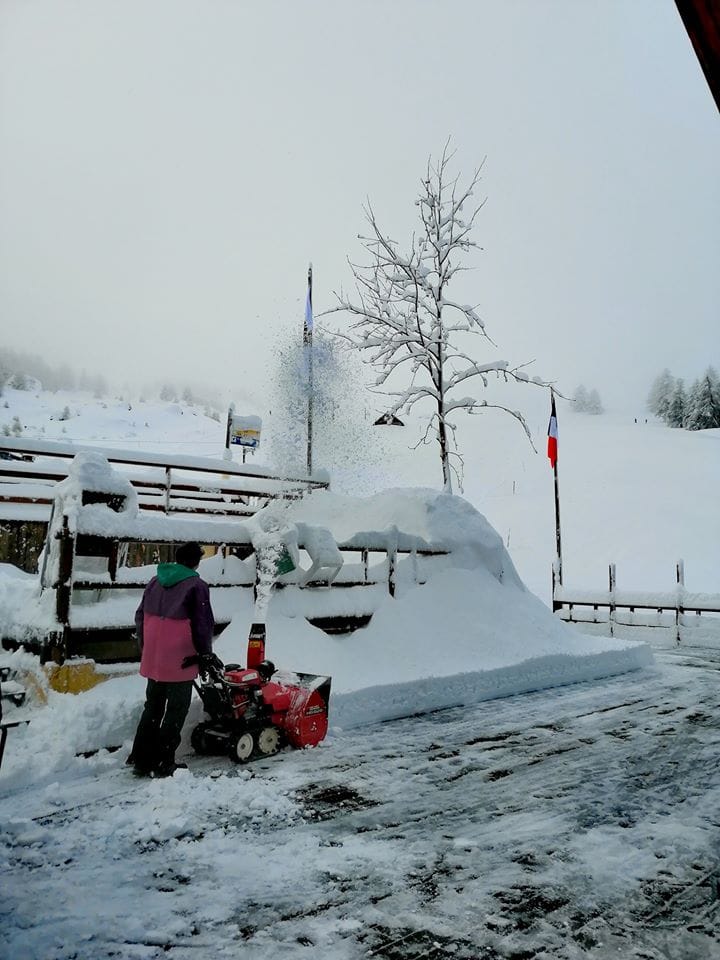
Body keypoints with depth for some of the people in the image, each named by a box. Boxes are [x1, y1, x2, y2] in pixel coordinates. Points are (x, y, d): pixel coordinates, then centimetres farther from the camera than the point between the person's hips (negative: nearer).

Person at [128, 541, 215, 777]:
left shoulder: (155, 582, 10)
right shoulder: (196, 586, -11)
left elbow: (141, 617, 16)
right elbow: (203, 624, -11)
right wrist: (205, 653, 2)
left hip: (152, 659, 7)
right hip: (179, 662, -6)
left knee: (152, 707, 18)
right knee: (176, 711, 6)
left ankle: (141, 759, 23)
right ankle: (163, 763, 9)